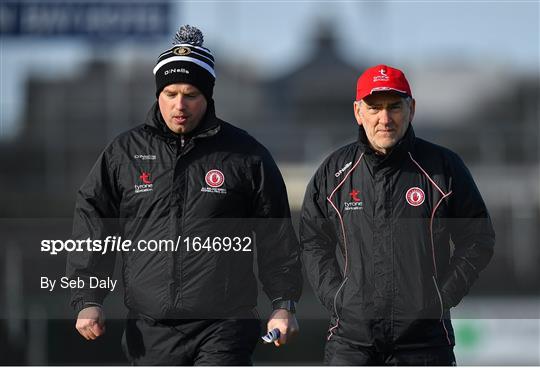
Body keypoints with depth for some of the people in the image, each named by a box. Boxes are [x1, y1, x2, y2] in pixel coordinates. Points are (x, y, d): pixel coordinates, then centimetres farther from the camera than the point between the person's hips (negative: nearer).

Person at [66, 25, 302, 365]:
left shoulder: (246, 155, 4)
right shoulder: (124, 152, 7)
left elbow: (278, 238, 8)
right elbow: (92, 226, 10)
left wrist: (284, 304, 4)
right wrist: (87, 300, 3)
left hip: (223, 329, -2)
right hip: (150, 331, 3)